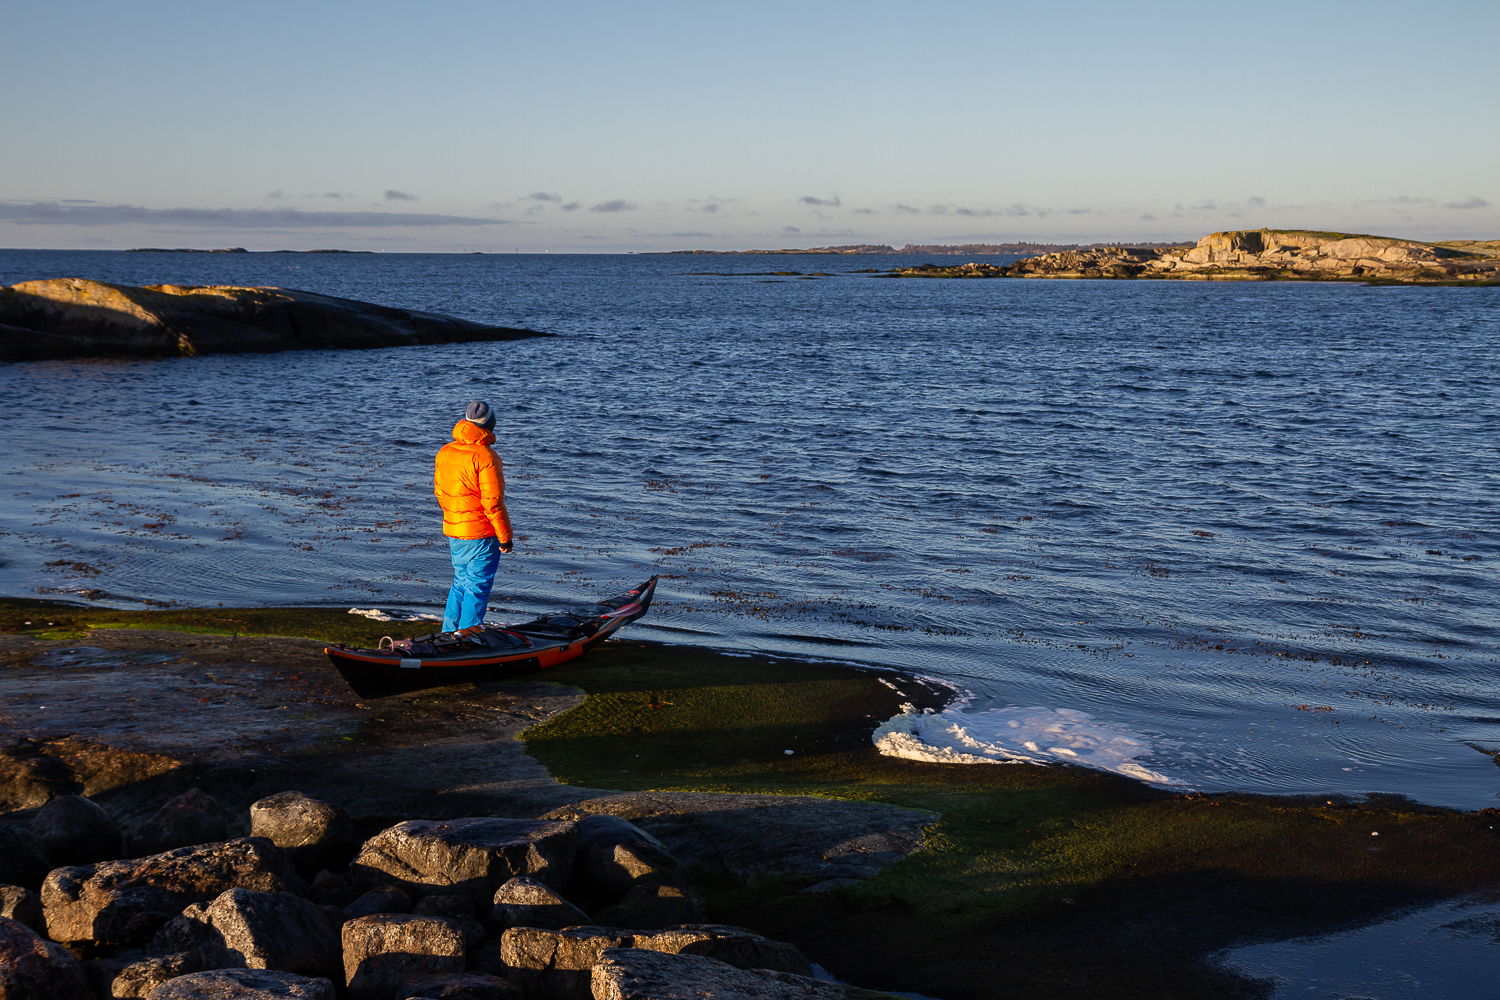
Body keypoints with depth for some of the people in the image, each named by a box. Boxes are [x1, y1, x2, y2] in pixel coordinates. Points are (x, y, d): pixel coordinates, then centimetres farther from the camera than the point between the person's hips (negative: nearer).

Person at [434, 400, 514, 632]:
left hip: (452, 532, 7)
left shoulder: (444, 453, 5)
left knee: (460, 583, 20)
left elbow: (439, 491, 15)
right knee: (477, 588, 1)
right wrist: (505, 536, -10)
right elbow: (493, 502, -18)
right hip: (481, 535, -7)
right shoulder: (486, 457, -18)